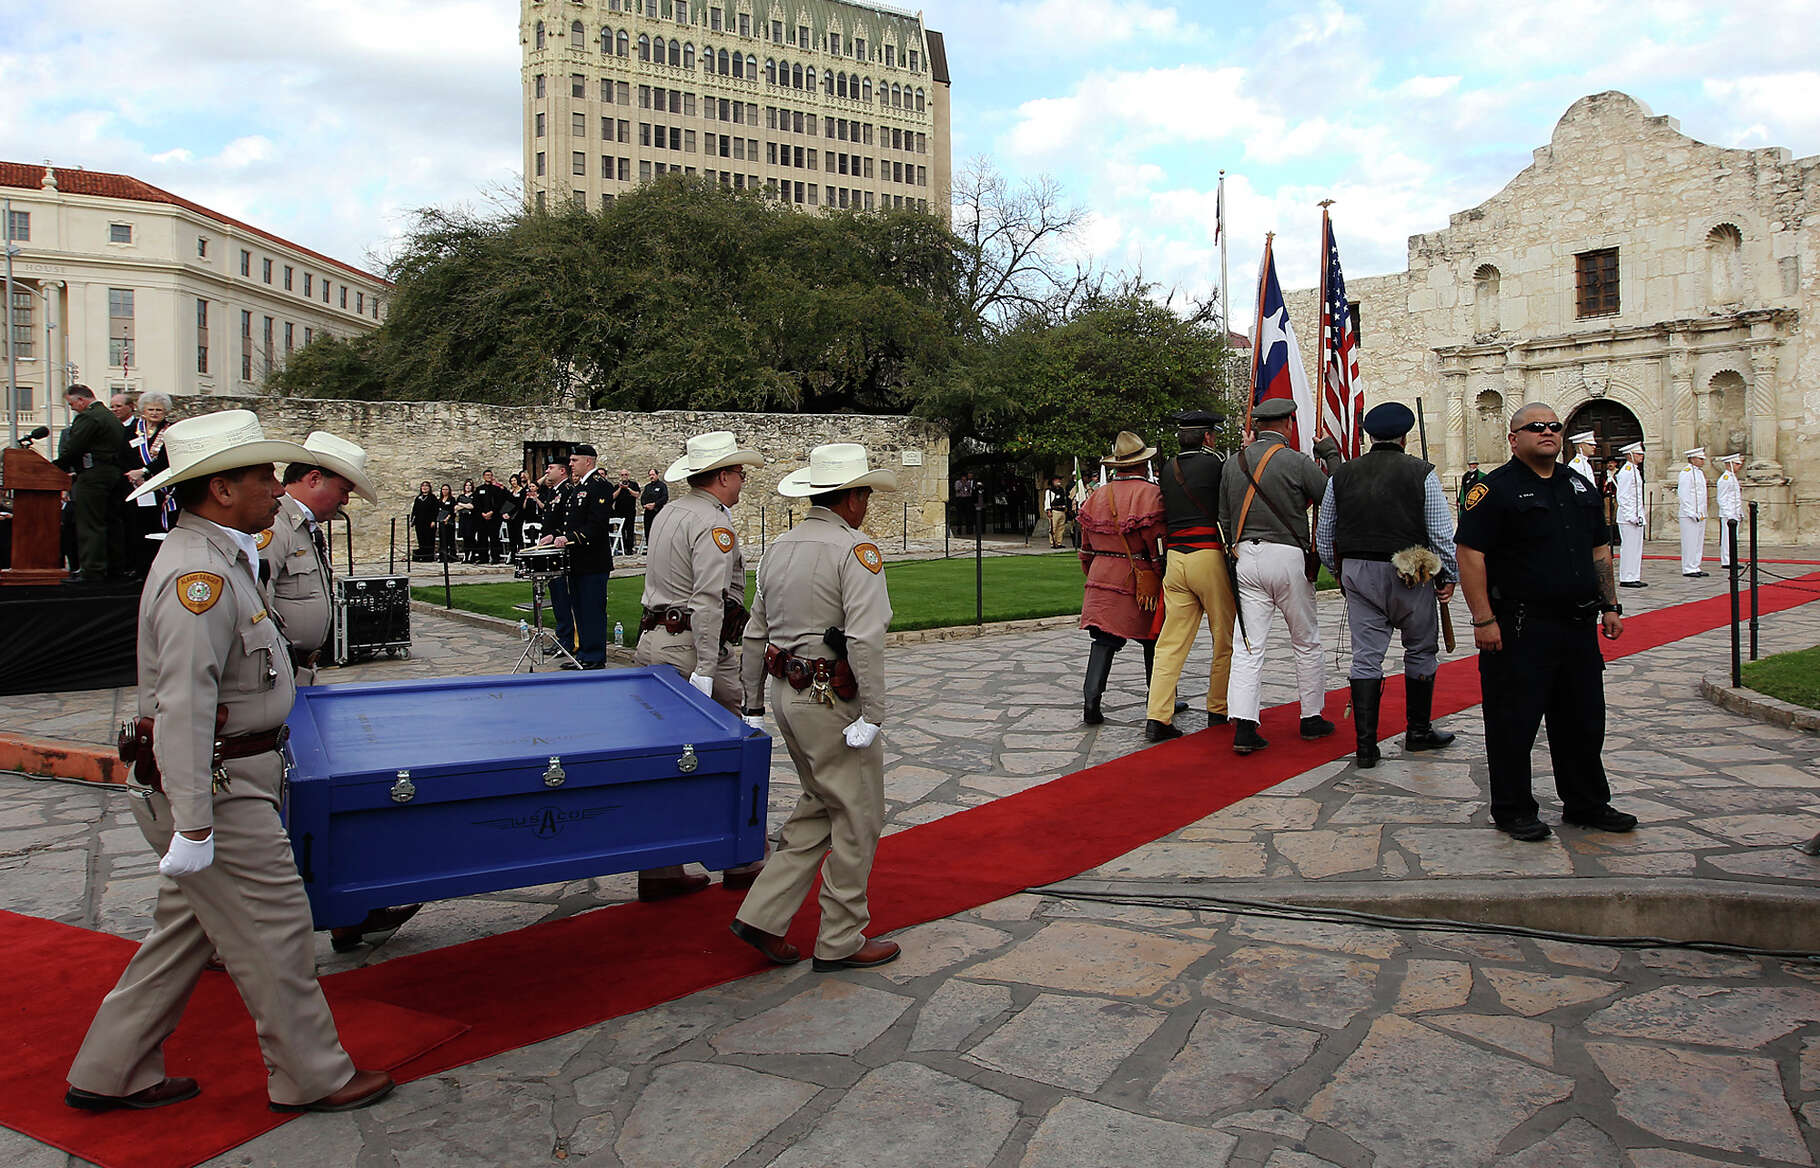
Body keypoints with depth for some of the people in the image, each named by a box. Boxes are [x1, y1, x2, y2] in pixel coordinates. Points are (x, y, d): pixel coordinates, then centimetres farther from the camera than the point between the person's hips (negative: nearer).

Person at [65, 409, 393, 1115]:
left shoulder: (218, 556, 13)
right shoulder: (200, 574, -22)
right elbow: (183, 706, -27)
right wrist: (194, 824, -27)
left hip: (226, 778, 10)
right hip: (214, 788, -10)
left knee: (186, 926, 18)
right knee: (273, 928, 0)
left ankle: (111, 1074, 30)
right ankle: (312, 1077, 14)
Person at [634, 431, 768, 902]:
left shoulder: (666, 515, 16)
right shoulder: (713, 524, -13)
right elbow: (708, 601, -22)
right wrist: (706, 670, -24)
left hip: (653, 642, 9)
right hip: (692, 648, -9)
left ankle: (659, 869, 16)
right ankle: (742, 862, 15)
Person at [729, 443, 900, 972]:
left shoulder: (778, 548, 11)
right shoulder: (855, 549, -13)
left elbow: (754, 634, 15)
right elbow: (865, 638, -23)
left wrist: (754, 705, 20)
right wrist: (872, 714, -20)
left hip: (787, 694, 8)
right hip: (832, 700, -8)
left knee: (819, 807, 20)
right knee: (857, 816, 5)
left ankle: (762, 915, 17)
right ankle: (841, 942, 15)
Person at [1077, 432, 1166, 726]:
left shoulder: (1096, 496, 9)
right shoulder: (1150, 493, -10)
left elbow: (1086, 549, 15)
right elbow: (1158, 542, -13)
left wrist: (1093, 574, 26)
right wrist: (1163, 575, -5)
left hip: (1102, 579, 5)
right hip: (1140, 582, -4)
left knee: (1104, 639, 4)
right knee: (1155, 640, 11)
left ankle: (1091, 697, -9)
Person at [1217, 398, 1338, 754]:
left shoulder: (1233, 462, 7)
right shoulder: (1297, 461, -8)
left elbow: (1225, 517, 13)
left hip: (1246, 555, 4)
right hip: (1287, 555, -3)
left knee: (1248, 644, 0)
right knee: (1306, 641, 13)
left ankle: (1243, 725, -10)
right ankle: (1312, 718, 23)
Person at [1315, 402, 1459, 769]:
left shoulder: (1342, 474, 4)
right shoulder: (1421, 473, -6)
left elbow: (1323, 536, 9)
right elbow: (1442, 532, -7)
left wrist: (1339, 573, 22)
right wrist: (1450, 576, 4)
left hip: (1357, 572, 3)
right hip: (1411, 574, -2)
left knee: (1365, 657, 4)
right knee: (1421, 652, 16)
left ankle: (1365, 745, 0)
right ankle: (1419, 731, 28)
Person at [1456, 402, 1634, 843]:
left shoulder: (1579, 487, 15)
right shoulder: (1497, 488, -8)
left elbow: (1599, 550, 22)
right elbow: (1470, 553, -14)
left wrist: (1610, 605, 15)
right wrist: (1483, 620, -19)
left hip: (1578, 625, 7)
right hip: (1520, 628, -7)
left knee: (1584, 719, 15)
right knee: (1514, 722, 0)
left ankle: (1588, 804, 29)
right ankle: (1513, 810, 12)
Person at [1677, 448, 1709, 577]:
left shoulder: (1700, 472, 17)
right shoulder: (1686, 472, -11)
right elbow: (1683, 495, -17)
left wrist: (1702, 513, 17)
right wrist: (1692, 513, -19)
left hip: (1700, 515, 9)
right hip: (1690, 516, -9)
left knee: (1699, 542, 11)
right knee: (1690, 543, -7)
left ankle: (1695, 567, 17)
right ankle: (1688, 569, -3)